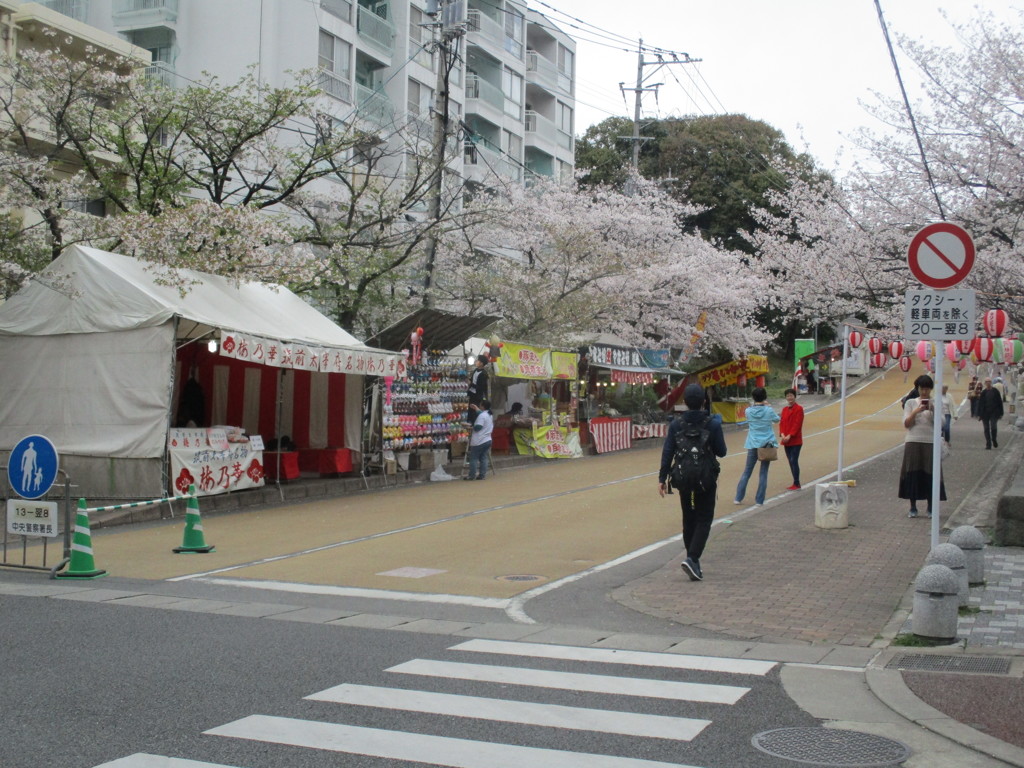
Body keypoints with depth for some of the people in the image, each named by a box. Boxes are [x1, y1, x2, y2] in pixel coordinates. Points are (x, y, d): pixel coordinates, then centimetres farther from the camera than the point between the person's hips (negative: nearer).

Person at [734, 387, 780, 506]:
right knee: (763, 473, 5)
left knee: (747, 472, 12)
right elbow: (777, 419, 11)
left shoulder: (749, 411, -4)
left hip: (753, 445, 2)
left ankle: (738, 498, 12)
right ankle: (759, 500, 6)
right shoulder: (768, 410, -9)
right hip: (767, 444, -2)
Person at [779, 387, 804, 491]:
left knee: (794, 461, -9)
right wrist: (782, 435, -7)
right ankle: (795, 483, 15)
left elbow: (797, 424, -13)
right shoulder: (784, 409, 14)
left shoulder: (799, 409, -7)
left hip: (795, 440, -7)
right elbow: (782, 423, 10)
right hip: (786, 441, 7)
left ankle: (796, 484, -5)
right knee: (790, 461, 9)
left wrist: (789, 436, -18)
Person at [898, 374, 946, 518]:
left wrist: (933, 411, -15)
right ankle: (913, 508, 7)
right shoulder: (911, 403, 7)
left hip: (930, 443, 0)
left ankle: (931, 508, 9)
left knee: (930, 474, 0)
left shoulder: (936, 404, 7)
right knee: (912, 473, 0)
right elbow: (906, 424, 0)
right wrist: (916, 411, -13)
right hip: (913, 442, 0)